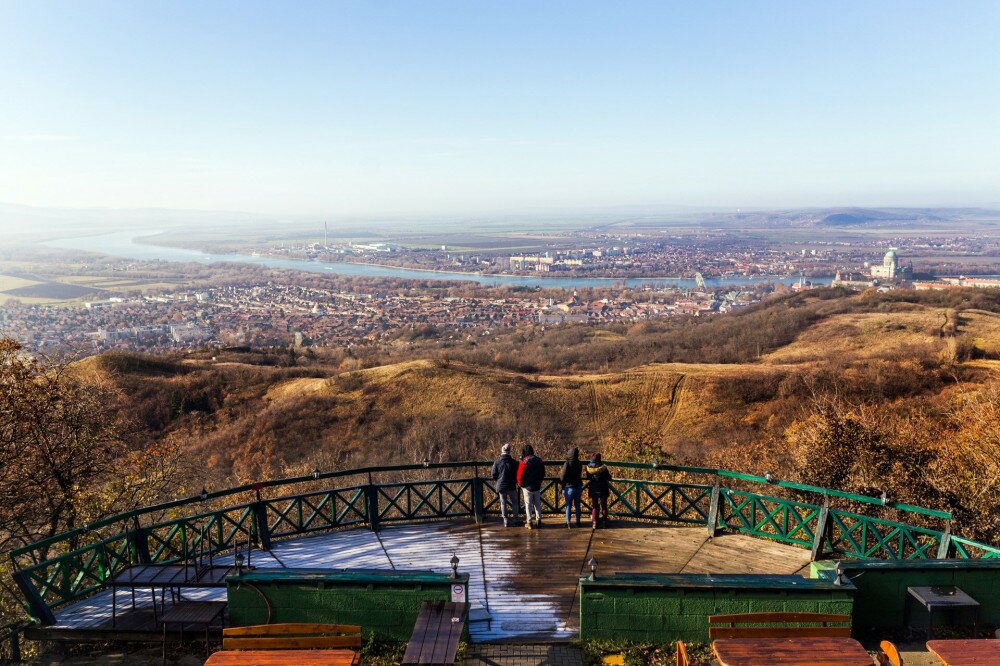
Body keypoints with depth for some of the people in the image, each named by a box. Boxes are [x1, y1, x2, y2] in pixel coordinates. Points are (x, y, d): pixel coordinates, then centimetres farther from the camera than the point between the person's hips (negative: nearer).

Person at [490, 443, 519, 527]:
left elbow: (493, 475, -3)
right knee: (514, 503, 13)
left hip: (500, 486, 1)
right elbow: (518, 475, -1)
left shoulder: (497, 462, -8)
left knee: (503, 503, 9)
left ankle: (506, 521, 9)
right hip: (511, 486, -1)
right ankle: (516, 520, 13)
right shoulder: (514, 462, -9)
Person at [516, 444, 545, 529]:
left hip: (528, 487, -5)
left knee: (528, 505, 4)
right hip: (537, 486, 5)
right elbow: (543, 474, 10)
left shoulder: (524, 462, -15)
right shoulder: (539, 461, 3)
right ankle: (538, 521, 16)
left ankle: (529, 522, 6)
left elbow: (520, 475, -13)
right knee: (537, 504, 14)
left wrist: (520, 484, 4)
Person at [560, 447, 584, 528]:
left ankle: (568, 522, 4)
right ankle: (578, 522, 15)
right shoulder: (579, 464, 1)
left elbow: (563, 478, -11)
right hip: (578, 487, 4)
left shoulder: (567, 464, -14)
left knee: (568, 505, 3)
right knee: (577, 505, 12)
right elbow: (580, 476, 10)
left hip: (569, 487, -4)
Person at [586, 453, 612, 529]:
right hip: (603, 490, -2)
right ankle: (604, 522, 15)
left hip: (593, 490, 2)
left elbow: (588, 479, 4)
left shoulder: (589, 467, -6)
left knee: (594, 507, 11)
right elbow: (609, 478, -5)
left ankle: (594, 523, 4)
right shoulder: (603, 467, -14)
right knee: (604, 506, 12)